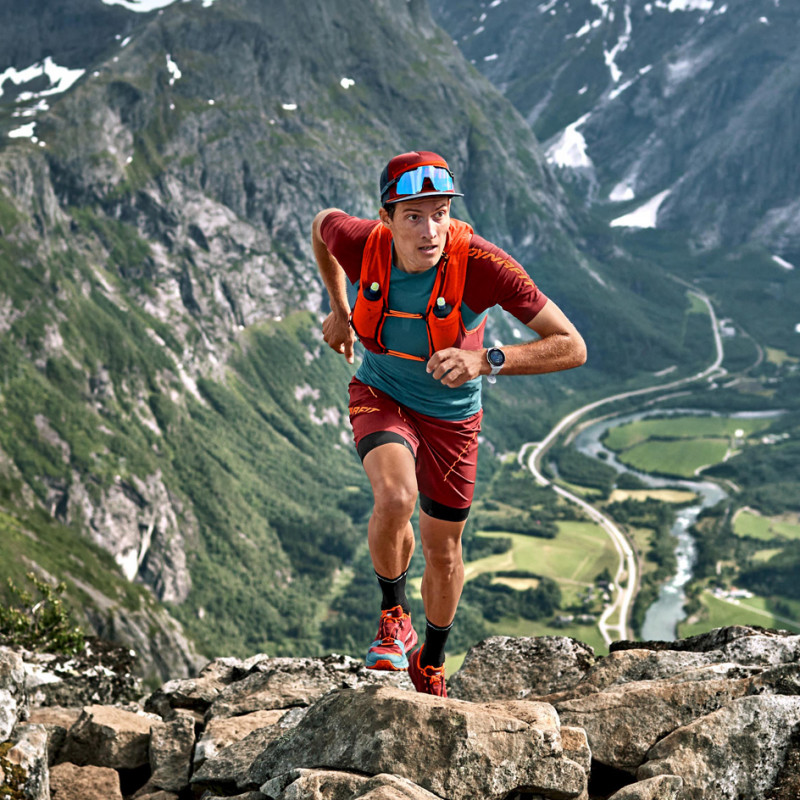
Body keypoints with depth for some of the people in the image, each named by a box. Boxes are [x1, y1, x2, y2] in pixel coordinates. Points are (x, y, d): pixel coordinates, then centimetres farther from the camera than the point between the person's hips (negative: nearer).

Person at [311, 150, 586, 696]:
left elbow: (572, 347, -31)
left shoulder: (481, 264, -33)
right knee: (396, 499, -31)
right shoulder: (360, 243, -26)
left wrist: (487, 360, -43)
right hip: (382, 397, 0)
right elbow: (322, 222, 1)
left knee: (444, 550, 13)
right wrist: (339, 309, 4)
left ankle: (432, 664, 43)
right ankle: (395, 619, 0)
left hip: (451, 416, 0)